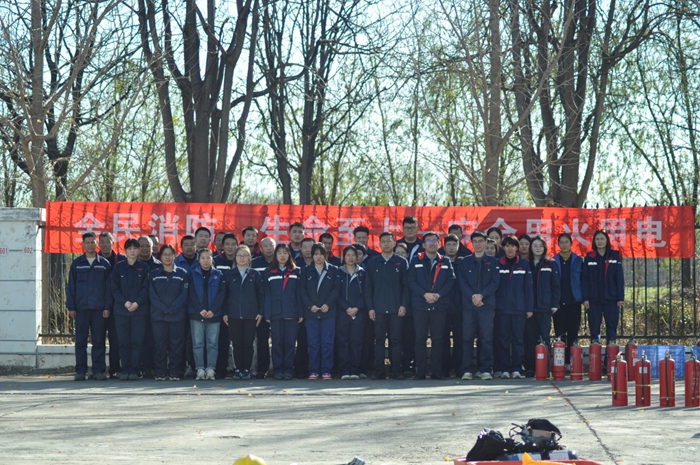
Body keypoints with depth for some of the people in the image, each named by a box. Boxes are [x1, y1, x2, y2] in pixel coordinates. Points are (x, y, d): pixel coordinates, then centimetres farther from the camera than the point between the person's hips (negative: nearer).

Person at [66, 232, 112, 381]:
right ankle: (80, 371, 5)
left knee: (98, 341, 1)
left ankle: (99, 370, 4)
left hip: (99, 308, 0)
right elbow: (70, 286, 8)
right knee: (80, 341, 1)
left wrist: (107, 307, -2)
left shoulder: (104, 264, 8)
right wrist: (71, 307, 0)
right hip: (81, 307, 0)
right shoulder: (77, 264, 8)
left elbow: (108, 287, 7)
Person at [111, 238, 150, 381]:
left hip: (139, 309, -1)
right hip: (121, 309, 1)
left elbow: (145, 288, 1)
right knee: (124, 341, 1)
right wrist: (125, 302, -11)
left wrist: (137, 303, -13)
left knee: (137, 341, -3)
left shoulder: (144, 267, 6)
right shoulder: (118, 267, 7)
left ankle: (134, 370, 0)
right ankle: (124, 370, 5)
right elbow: (114, 288, 3)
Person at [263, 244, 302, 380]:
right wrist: (267, 314, -4)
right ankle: (278, 370, 3)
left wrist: (301, 313, -2)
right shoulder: (268, 273, 10)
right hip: (276, 313, 0)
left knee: (290, 342, -1)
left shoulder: (296, 272, 10)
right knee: (277, 342, 0)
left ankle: (288, 369, 4)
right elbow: (266, 294, 5)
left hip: (292, 313, 0)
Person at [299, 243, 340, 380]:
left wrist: (328, 304, -12)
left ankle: (326, 370, 1)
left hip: (328, 312, -1)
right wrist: (310, 305, -9)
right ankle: (314, 371, 5)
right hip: (311, 312, 1)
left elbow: (336, 289, 1)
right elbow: (302, 290, 4)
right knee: (313, 343, 1)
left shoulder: (333, 270, 7)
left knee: (327, 342, -3)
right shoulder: (306, 271, 9)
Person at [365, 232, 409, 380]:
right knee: (379, 340, 1)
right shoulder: (373, 263, 9)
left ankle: (396, 371, 4)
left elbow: (405, 286, 5)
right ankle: (379, 372, 3)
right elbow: (369, 287, 8)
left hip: (396, 309, -1)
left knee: (396, 340, 0)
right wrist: (370, 307, 0)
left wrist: (403, 305, -5)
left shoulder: (401, 262, 6)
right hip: (378, 309, 1)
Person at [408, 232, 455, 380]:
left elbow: (450, 281, 3)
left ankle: (437, 371, 4)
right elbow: (411, 281, 1)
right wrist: (425, 294, -12)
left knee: (438, 339, 1)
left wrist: (438, 295, -10)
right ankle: (420, 372, 2)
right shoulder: (416, 261, 7)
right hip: (420, 306, -1)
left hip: (439, 305, 1)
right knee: (420, 339, -1)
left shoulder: (445, 262, 10)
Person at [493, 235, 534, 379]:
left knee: (518, 339, 1)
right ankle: (503, 369, 3)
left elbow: (528, 287, 6)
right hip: (502, 308, 0)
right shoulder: (497, 264, 5)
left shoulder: (524, 265, 7)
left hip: (519, 308, 1)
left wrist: (529, 308, 1)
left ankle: (516, 369, 5)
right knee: (502, 340, -1)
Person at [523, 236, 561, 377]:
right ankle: (529, 368, 3)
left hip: (545, 307, -1)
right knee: (530, 338, 1)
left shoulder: (551, 264, 7)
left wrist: (554, 304, -4)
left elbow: (556, 285, 5)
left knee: (544, 337, -4)